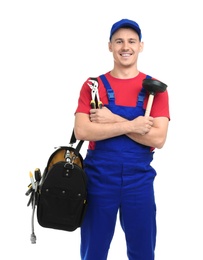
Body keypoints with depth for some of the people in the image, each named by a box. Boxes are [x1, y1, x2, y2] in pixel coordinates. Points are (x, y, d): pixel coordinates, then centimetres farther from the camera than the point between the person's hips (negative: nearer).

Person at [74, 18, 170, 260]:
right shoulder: (93, 85, 2)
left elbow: (158, 138, -10)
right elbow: (81, 131, -12)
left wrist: (113, 120, -14)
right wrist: (130, 125, -17)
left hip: (139, 179, 0)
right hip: (98, 178, 0)